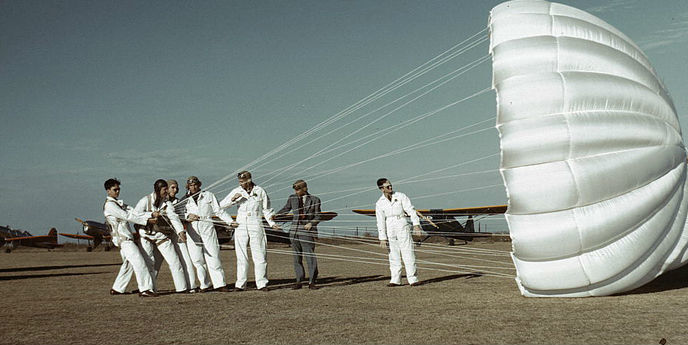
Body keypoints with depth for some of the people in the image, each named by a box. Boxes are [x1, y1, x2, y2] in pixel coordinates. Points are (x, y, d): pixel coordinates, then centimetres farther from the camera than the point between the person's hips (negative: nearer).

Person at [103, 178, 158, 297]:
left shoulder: (119, 203, 19)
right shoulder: (109, 205, -8)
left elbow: (133, 212, 8)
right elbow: (127, 216, -14)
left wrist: (151, 214, -7)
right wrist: (146, 221, -15)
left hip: (126, 237, 10)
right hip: (123, 238, -10)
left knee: (128, 264, 14)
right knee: (138, 261, -15)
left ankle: (117, 288, 21)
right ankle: (145, 289, -17)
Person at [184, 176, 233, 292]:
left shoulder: (208, 195, 14)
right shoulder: (185, 199, 17)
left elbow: (219, 211, 10)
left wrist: (230, 221, 0)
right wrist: (188, 216, -12)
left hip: (207, 227, -1)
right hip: (192, 229, 1)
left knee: (213, 256, -8)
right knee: (197, 258, -2)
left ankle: (220, 283, -7)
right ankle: (204, 285, 5)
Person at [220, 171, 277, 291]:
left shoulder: (260, 191, 4)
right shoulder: (237, 191, 4)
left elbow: (266, 209, 13)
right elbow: (222, 204, 1)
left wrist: (272, 223, 3)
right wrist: (233, 199, -16)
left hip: (256, 227, -1)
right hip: (240, 226, 1)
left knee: (259, 256, -2)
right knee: (241, 256, 3)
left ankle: (262, 283, 3)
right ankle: (240, 284, 8)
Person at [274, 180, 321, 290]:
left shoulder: (314, 200, 2)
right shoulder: (292, 198, 9)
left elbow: (317, 217, 5)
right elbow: (286, 209, 22)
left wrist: (311, 223, -13)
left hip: (307, 232, -3)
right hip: (294, 231, 3)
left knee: (310, 256, -8)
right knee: (297, 257, 7)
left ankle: (311, 282, 1)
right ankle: (299, 281, 14)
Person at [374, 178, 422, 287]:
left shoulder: (400, 196, 1)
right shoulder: (379, 203, 3)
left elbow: (411, 210, -2)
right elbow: (380, 221, 1)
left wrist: (416, 224, -13)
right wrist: (382, 238, -3)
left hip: (403, 227, -1)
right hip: (390, 230, 1)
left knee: (408, 253, -4)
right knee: (393, 255, 5)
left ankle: (413, 279, 0)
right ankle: (395, 280, 11)